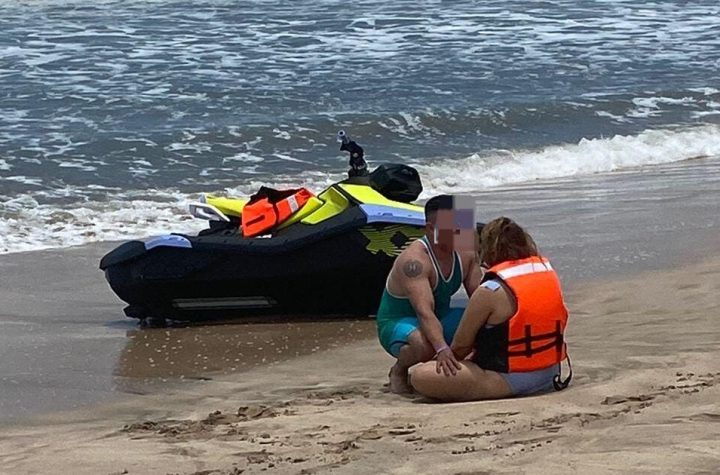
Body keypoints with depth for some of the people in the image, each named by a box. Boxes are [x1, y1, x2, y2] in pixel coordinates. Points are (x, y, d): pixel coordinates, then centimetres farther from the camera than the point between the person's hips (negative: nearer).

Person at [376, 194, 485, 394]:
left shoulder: (465, 254, -6)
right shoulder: (414, 260, -30)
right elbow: (424, 311, -42)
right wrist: (442, 349, -56)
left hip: (440, 320, 7)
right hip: (398, 323, -7)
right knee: (425, 345, -42)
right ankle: (399, 370, -8)